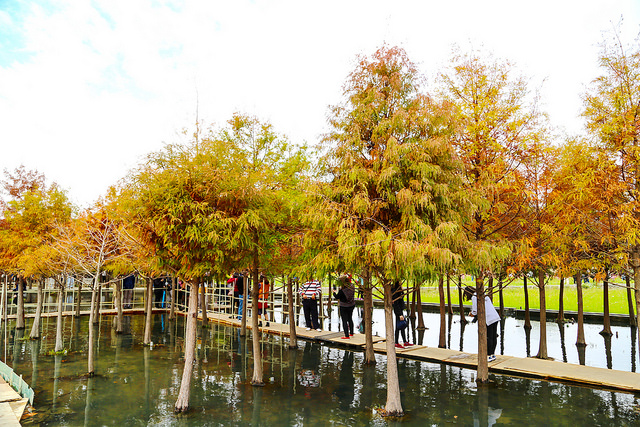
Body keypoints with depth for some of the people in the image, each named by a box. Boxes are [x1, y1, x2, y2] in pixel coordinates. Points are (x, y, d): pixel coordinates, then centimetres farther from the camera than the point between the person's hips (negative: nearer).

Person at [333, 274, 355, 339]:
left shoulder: (342, 290, -25)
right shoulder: (351, 287, -7)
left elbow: (337, 297, -12)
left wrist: (334, 292, 9)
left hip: (344, 307, -7)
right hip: (352, 305, 7)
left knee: (344, 321, 3)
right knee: (350, 319, 21)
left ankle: (347, 335, 5)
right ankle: (351, 333, 32)